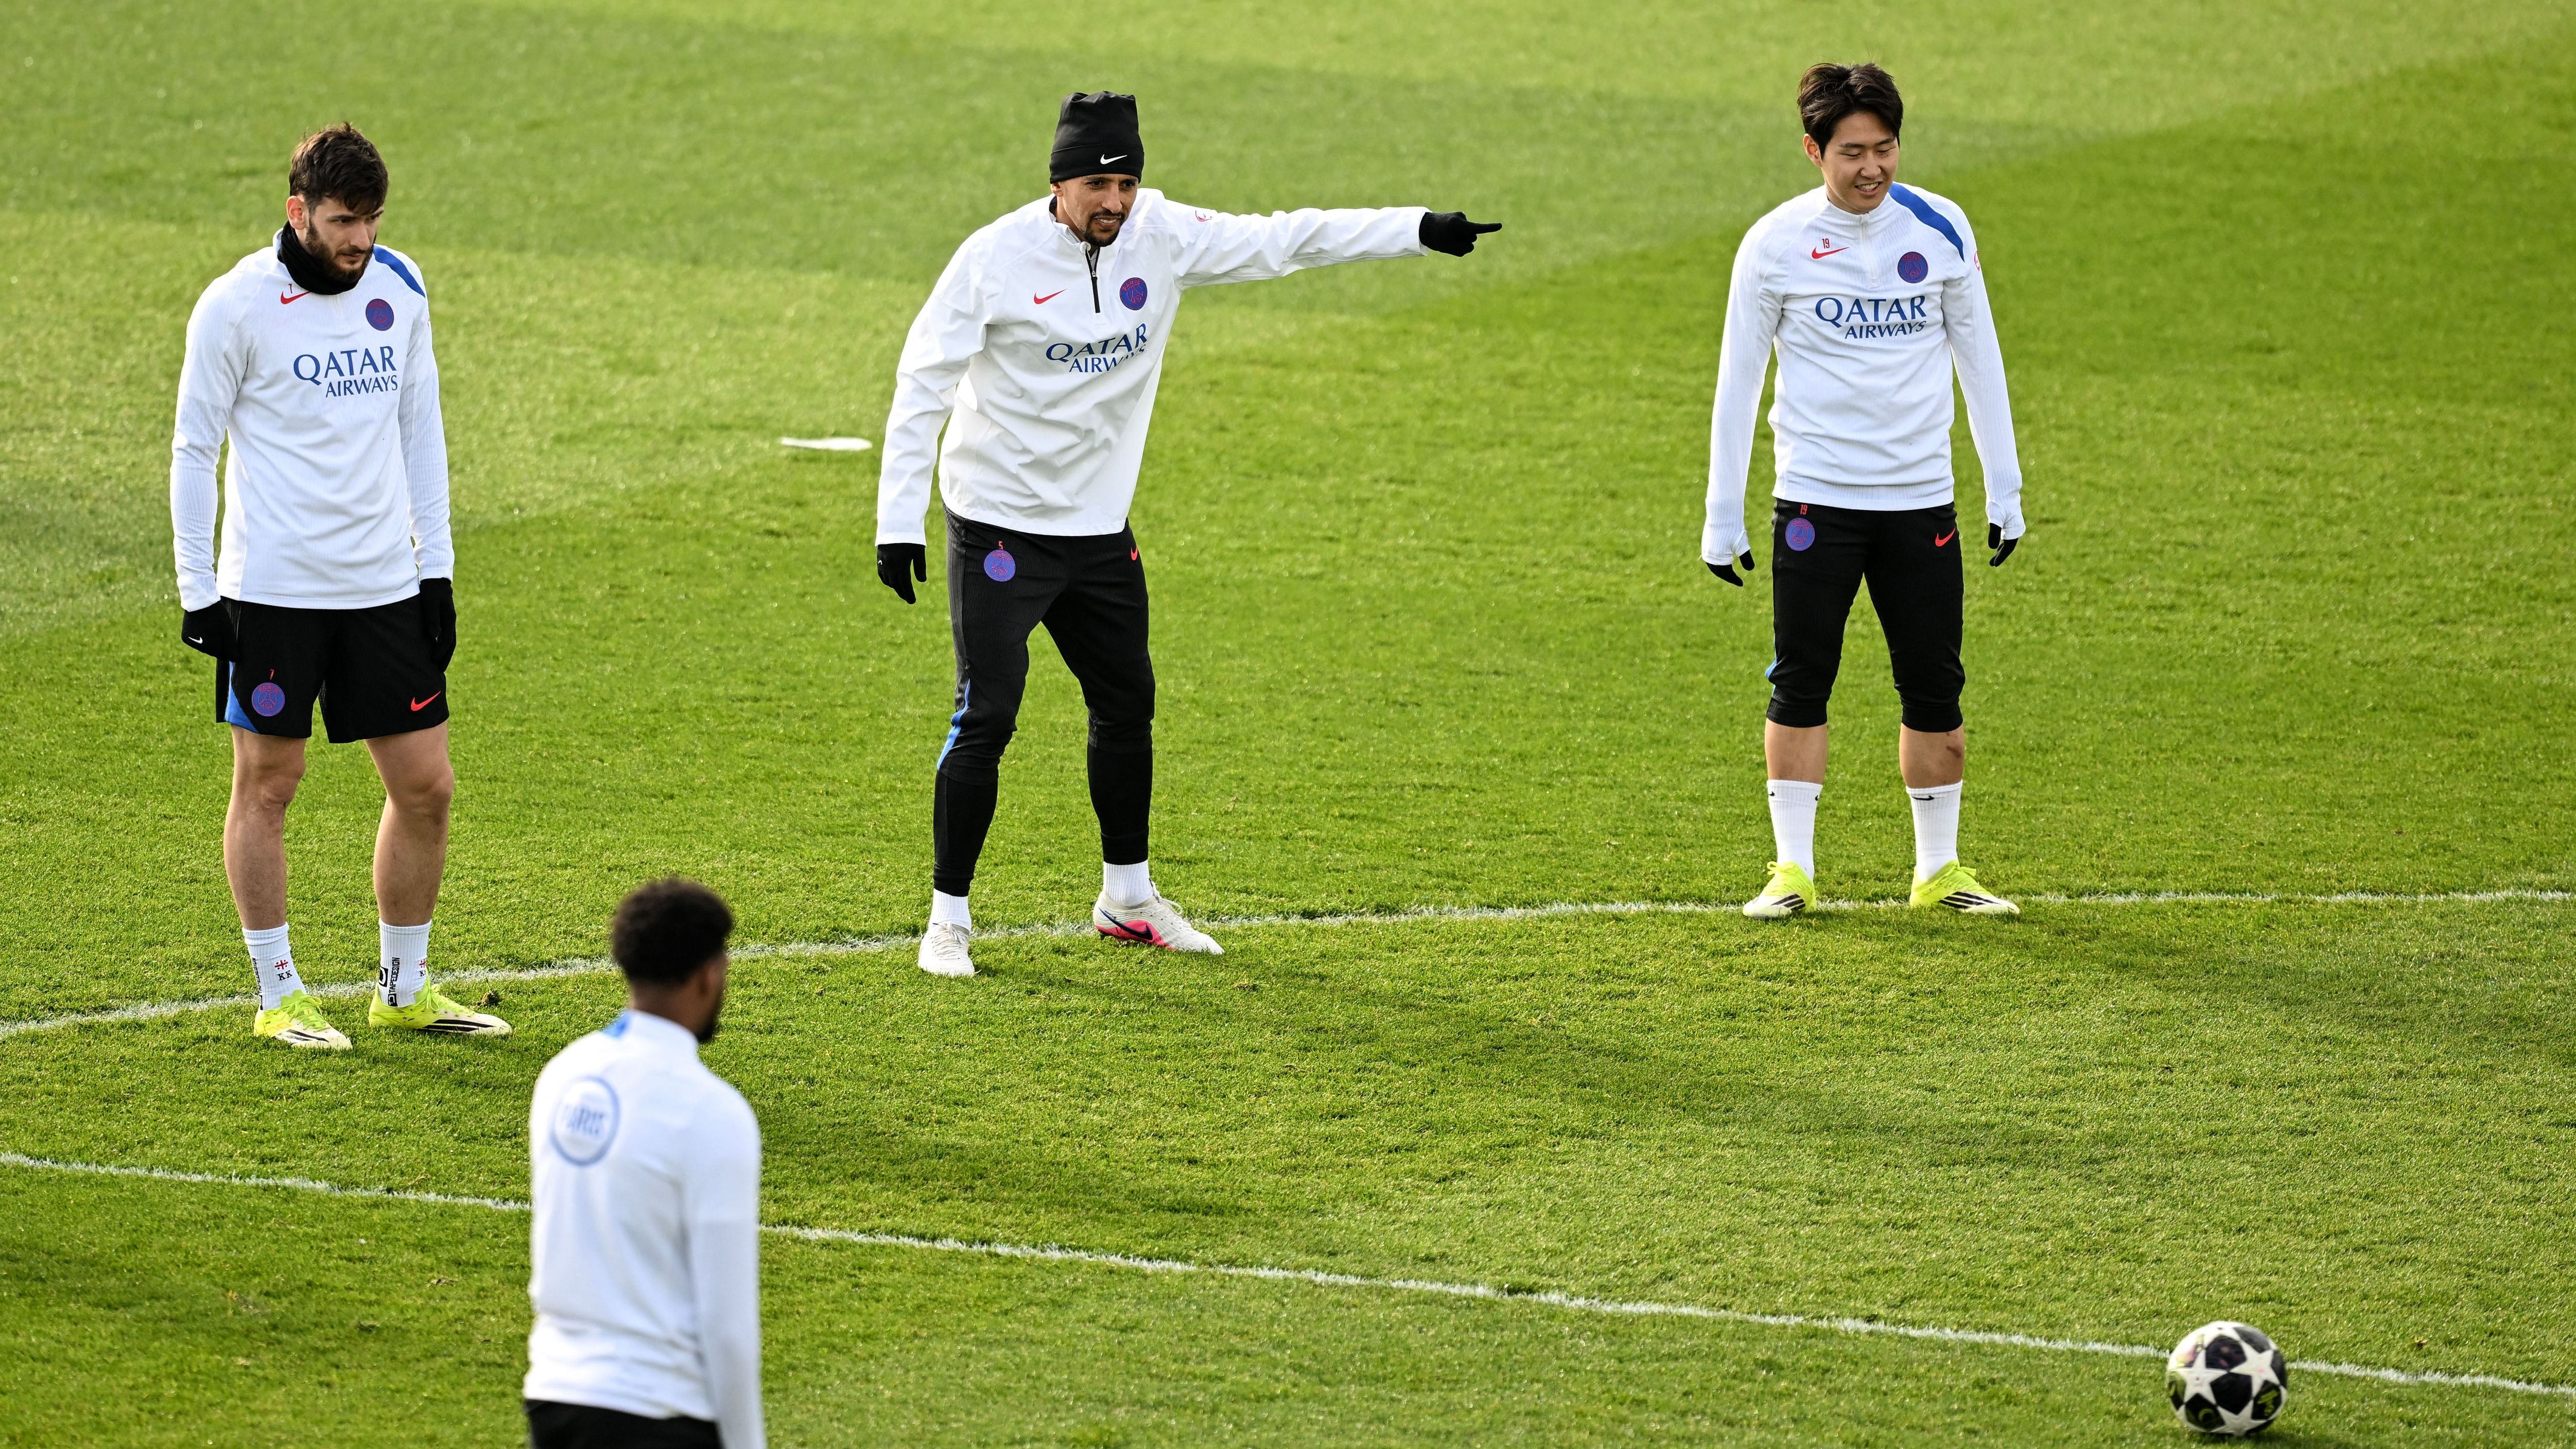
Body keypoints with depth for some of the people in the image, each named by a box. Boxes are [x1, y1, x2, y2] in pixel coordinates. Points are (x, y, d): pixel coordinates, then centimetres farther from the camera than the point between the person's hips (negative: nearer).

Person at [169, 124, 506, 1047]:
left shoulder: (400, 287, 6)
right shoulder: (237, 306, -9)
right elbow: (194, 448, -3)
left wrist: (438, 566, 11)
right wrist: (198, 589, -7)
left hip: (386, 586, 5)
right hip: (272, 588, -5)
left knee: (426, 787, 4)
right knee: (266, 783, 2)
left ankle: (404, 988, 18)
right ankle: (279, 995, 13)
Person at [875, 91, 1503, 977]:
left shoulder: (1161, 236, -3)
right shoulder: (996, 257, -16)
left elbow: (1279, 241, 0)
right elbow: (922, 387, -14)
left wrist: (1419, 230, -7)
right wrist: (898, 522, -19)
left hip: (1100, 527, 6)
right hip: (998, 528, -6)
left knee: (1127, 705, 16)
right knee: (986, 718, -11)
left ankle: (1127, 899, 33)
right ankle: (948, 918, -1)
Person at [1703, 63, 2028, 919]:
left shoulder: (1940, 229, 2)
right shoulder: (1774, 245, -5)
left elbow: (1978, 356, 10)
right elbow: (1738, 381, 1)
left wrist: (2004, 489, 7)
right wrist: (1723, 518, -1)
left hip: (1920, 497, 2)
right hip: (1815, 497, -2)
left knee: (1934, 689, 4)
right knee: (1801, 686, -1)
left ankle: (1938, 871, 14)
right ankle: (1793, 871, 6)